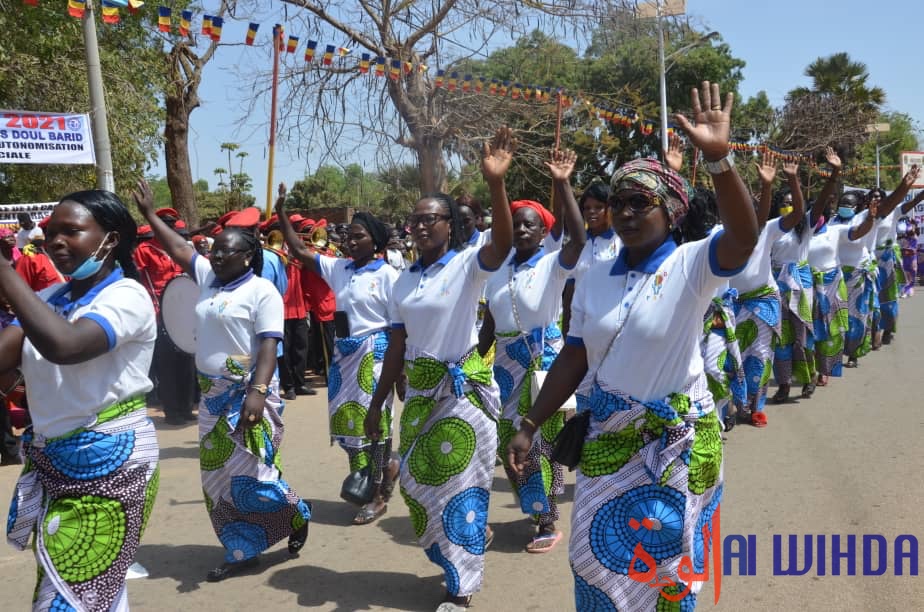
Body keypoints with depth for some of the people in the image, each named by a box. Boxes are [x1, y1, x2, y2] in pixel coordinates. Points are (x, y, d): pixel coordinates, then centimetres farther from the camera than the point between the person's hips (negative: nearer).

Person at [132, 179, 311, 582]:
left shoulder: (262, 291, -11)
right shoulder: (207, 278, 10)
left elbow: (268, 346, -19)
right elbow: (179, 250, 17)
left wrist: (257, 392, -29)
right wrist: (149, 215, 13)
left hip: (247, 394, -8)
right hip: (213, 394, 8)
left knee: (250, 471, -6)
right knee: (220, 474, 9)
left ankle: (297, 515, 20)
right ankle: (243, 551, 18)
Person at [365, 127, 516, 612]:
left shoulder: (468, 265, -9)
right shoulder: (403, 281, 8)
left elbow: (503, 243, -30)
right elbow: (397, 347, 10)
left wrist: (495, 183, -44)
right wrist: (377, 403, 10)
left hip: (464, 388, -6)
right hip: (419, 391, 6)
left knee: (458, 481, 0)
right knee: (417, 480, 13)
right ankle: (473, 537, 38)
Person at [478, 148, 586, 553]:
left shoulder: (553, 265, -8)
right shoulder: (498, 272, 7)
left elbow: (579, 238, -28)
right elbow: (489, 326, 11)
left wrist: (562, 185, -34)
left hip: (544, 358, -6)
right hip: (507, 363, 6)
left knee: (540, 438, -2)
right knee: (510, 439, 10)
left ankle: (549, 523, 12)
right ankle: (537, 509, 30)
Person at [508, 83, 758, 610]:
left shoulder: (690, 267, -12)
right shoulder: (596, 279, 2)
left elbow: (744, 237, -33)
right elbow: (574, 359, 4)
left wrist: (718, 157, -45)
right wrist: (530, 425, 2)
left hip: (676, 440, -4)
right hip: (607, 438, 4)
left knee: (668, 561, 12)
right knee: (599, 555, 13)